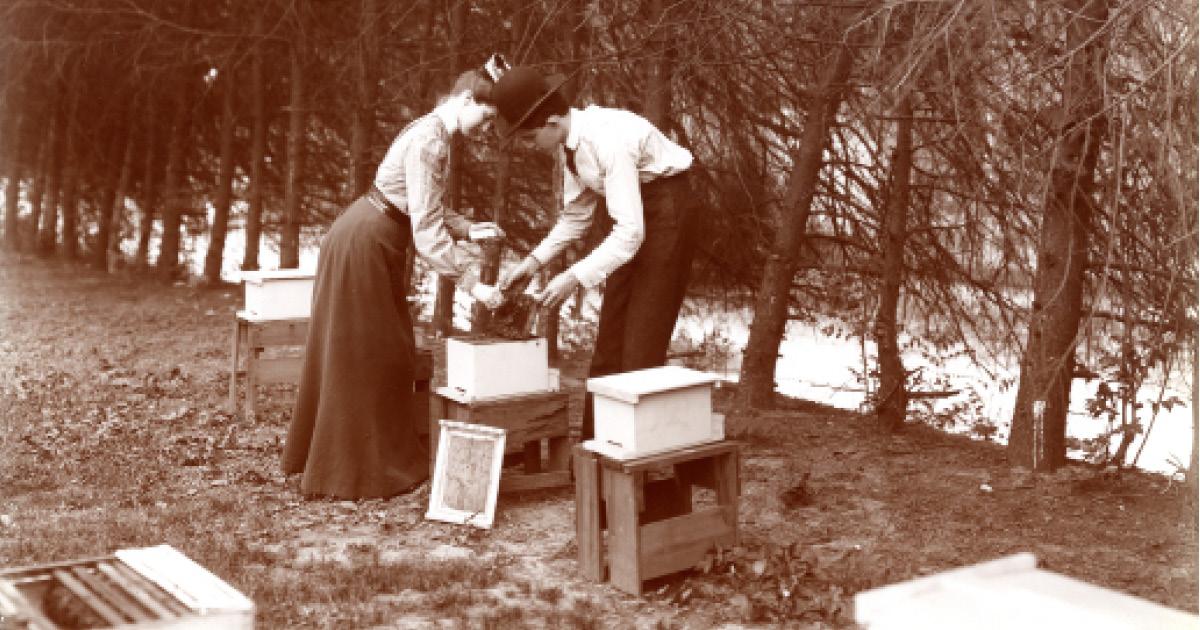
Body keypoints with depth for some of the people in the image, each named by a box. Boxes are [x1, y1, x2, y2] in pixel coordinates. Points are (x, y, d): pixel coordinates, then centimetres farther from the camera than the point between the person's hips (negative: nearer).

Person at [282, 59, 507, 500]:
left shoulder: (433, 132, 8)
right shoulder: (430, 141, -22)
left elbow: (421, 211, 15)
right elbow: (427, 231, -26)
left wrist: (467, 228, 6)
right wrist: (471, 284, -23)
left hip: (371, 241, 10)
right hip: (364, 245, -10)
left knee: (383, 355, 17)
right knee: (364, 359, -1)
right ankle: (359, 471, 10)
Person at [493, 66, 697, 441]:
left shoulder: (608, 141, -30)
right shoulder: (568, 143, -3)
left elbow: (630, 231, -33)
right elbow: (576, 215, 8)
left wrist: (575, 278, -33)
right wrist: (533, 262, -2)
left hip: (666, 210, -9)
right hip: (636, 216, 9)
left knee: (642, 345, -7)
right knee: (609, 340, 11)